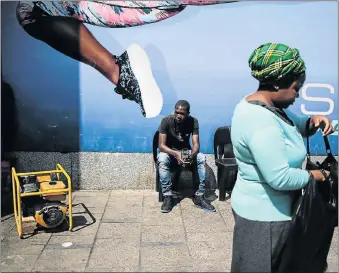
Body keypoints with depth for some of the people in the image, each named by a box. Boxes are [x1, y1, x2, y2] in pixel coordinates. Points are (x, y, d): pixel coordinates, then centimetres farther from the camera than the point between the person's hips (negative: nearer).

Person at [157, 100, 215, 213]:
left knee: (202, 158, -26)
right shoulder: (166, 121, -21)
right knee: (162, 160, -36)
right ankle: (167, 196, -27)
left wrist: (191, 154, -42)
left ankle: (199, 196, -20)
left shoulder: (193, 121, -14)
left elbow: (196, 144, -19)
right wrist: (175, 154, -43)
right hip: (169, 151, -2)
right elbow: (161, 145, -25)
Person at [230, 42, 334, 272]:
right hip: (264, 214, -10)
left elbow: (293, 126, 17)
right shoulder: (261, 121, -30)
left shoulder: (265, 105, 2)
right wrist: (312, 176, -14)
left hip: (267, 209, 10)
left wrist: (313, 122, -5)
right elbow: (280, 178, -32)